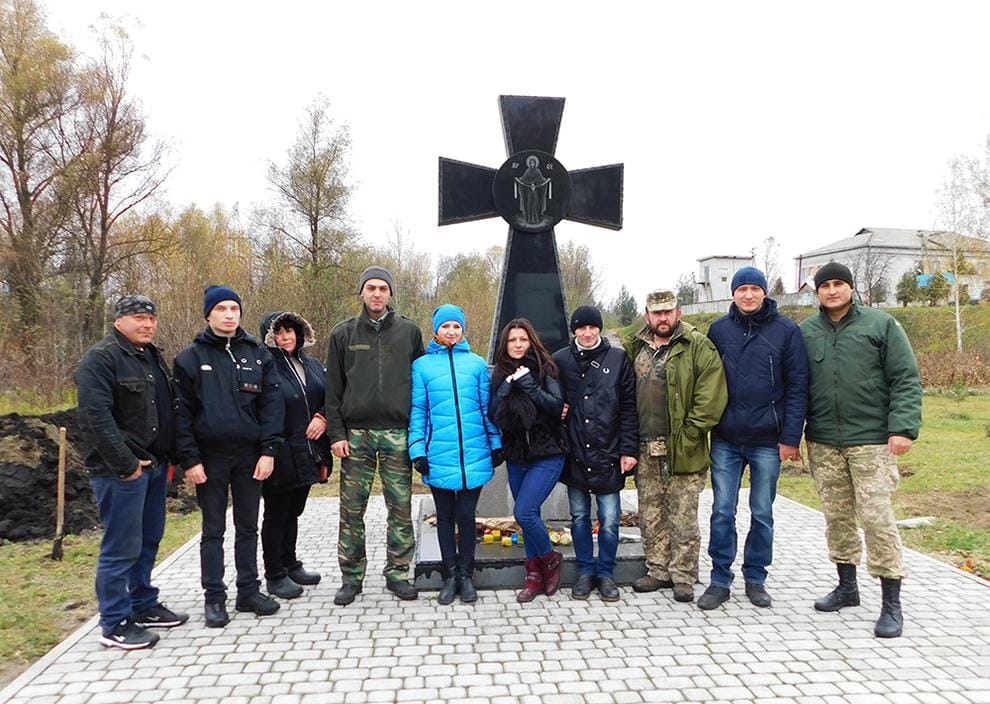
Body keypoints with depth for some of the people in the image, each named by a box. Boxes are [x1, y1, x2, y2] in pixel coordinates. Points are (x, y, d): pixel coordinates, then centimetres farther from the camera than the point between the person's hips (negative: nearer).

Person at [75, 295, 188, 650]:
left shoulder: (153, 356, 15)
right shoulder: (100, 358, -12)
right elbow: (95, 417, -22)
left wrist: (168, 456, 13)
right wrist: (125, 464, -22)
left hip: (154, 465, 9)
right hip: (122, 470, -9)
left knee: (148, 540, 17)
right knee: (122, 547, -3)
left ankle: (143, 606, 30)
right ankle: (114, 625, 9)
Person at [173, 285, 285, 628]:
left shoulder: (258, 354, 5)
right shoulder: (191, 358, 0)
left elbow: (272, 404, 1)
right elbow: (182, 413, -3)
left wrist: (269, 450, -7)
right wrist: (189, 459, -9)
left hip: (250, 455, 2)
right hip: (210, 455, -2)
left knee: (248, 527, 11)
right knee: (213, 530, 6)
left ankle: (249, 591, 22)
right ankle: (214, 597, 17)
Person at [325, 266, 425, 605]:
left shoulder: (409, 331, 7)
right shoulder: (343, 333, 7)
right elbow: (333, 388, 5)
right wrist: (336, 432, -3)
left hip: (398, 434, 0)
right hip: (355, 434, 0)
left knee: (401, 508, 4)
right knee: (351, 510, 5)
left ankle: (397, 572, 18)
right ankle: (351, 577, 17)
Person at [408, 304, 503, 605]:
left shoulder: (477, 363, 6)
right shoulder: (422, 365, 3)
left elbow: (487, 407, 9)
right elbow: (417, 411, 3)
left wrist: (496, 444, 6)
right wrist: (417, 450, -3)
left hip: (474, 454, 0)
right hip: (438, 456, 0)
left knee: (466, 516, 6)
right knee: (445, 517, 10)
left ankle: (466, 576, 20)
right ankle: (450, 576, 22)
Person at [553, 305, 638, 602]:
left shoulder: (618, 358, 0)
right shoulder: (560, 360, 4)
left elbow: (629, 407, -1)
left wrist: (628, 450, -5)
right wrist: (557, 410, -6)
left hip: (608, 454, -2)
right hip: (574, 454, 2)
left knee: (609, 519, 3)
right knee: (579, 516, 12)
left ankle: (606, 574, 20)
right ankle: (585, 572, 26)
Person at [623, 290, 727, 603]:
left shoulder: (698, 347, -6)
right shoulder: (635, 347, 12)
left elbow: (711, 396, -13)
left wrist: (689, 436, -15)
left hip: (681, 449, -5)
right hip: (645, 449, 5)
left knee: (683, 516, 3)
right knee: (650, 515, 13)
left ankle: (683, 576, 16)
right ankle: (658, 571, 26)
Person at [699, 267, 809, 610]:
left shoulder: (786, 330, -2)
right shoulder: (719, 330, 5)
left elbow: (797, 387, -4)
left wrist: (791, 437, -8)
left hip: (768, 440, -1)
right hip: (725, 440, 2)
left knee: (762, 513, 11)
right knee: (722, 512, 5)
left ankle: (756, 578, 25)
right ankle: (720, 579, 16)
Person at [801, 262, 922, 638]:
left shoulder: (881, 324, 0)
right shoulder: (805, 332, 8)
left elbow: (906, 379, -3)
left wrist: (903, 427, -13)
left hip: (871, 441, -3)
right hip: (822, 443, 4)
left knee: (876, 516, -5)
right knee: (836, 516, 12)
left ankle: (892, 603, 6)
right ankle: (847, 586, 29)